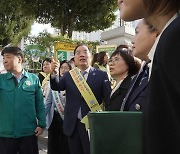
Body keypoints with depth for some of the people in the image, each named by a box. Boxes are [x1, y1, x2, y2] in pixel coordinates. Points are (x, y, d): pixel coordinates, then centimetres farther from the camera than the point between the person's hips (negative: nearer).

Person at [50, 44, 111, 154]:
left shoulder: (101, 75, -1)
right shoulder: (68, 76, 9)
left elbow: (108, 99, -4)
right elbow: (57, 87, -5)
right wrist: (54, 74, -26)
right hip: (73, 125, 3)